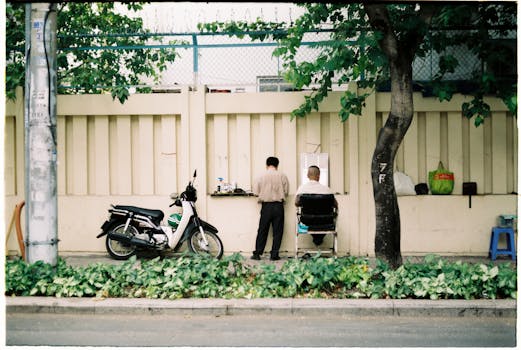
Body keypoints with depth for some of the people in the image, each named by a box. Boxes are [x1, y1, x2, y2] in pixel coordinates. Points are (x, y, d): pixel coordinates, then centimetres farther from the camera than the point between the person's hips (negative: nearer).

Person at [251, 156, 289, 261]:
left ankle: (257, 254, 9)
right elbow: (286, 192, 0)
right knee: (277, 231, 6)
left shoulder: (261, 177, -3)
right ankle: (274, 254, 5)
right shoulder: (282, 176, -2)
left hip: (266, 206, 0)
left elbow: (256, 192, -3)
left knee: (262, 231, 7)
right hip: (278, 206, 0)